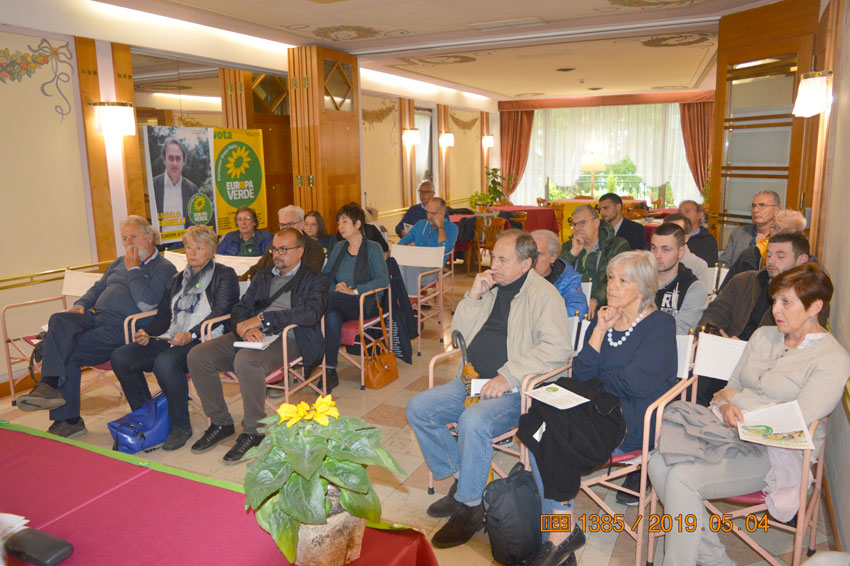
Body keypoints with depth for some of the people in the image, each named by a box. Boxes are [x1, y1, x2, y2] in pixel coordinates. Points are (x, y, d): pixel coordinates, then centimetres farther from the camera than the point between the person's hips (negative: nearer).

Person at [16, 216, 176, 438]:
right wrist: (81, 305, 7)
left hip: (122, 327, -7)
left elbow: (147, 303, -14)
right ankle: (50, 385, -29)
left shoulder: (164, 268, 0)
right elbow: (98, 288, 28)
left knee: (70, 352, -24)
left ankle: (67, 420, -19)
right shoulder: (120, 262, 26)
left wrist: (133, 270, -8)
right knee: (60, 320, -23)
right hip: (95, 317, 7)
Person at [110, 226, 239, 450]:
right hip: (170, 339, 7)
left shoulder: (224, 275, 5)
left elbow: (221, 311, -9)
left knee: (165, 362, -35)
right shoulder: (176, 280, 26)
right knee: (121, 357, -13)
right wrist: (147, 333, 1)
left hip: (204, 340, -7)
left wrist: (191, 334, -22)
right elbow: (164, 316, 24)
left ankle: (180, 426, -16)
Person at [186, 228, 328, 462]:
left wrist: (262, 319, -16)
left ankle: (254, 432, -16)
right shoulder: (263, 277, 25)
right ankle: (220, 423, 4)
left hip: (287, 339, -6)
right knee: (197, 356, -12)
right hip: (252, 336, 7)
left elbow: (311, 313, -13)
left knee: (245, 360, -35)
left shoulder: (314, 281, 6)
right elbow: (240, 309, 16)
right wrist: (244, 328, -10)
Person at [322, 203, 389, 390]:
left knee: (329, 298, -33)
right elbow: (325, 274, 14)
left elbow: (383, 280, -11)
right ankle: (330, 371, -31)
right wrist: (337, 287, -8)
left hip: (364, 304, -4)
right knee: (332, 317, -33)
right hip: (338, 303, 4)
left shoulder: (373, 248, 2)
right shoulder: (338, 247, 20)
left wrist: (353, 291, -20)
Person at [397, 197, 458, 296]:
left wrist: (440, 226, -2)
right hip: (413, 263, 4)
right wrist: (407, 246, -4)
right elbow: (401, 243, 21)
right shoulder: (420, 224, 25)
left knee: (411, 268, -38)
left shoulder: (451, 228, 9)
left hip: (432, 267, -4)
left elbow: (445, 250, -9)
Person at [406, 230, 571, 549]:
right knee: (418, 409, -5)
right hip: (473, 381, 8)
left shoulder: (544, 294, -6)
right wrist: (473, 298, 0)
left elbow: (556, 348, -19)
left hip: (515, 390, -7)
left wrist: (510, 375, -24)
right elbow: (458, 335, 15)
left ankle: (469, 506, -11)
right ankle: (460, 478, 7)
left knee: (473, 422, -33)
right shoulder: (490, 286, 14)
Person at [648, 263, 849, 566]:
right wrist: (726, 405, -8)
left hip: (773, 454, -6)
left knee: (682, 478, -27)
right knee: (659, 462, -18)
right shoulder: (763, 336, 13)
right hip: (733, 433, 7)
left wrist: (736, 398, -7)